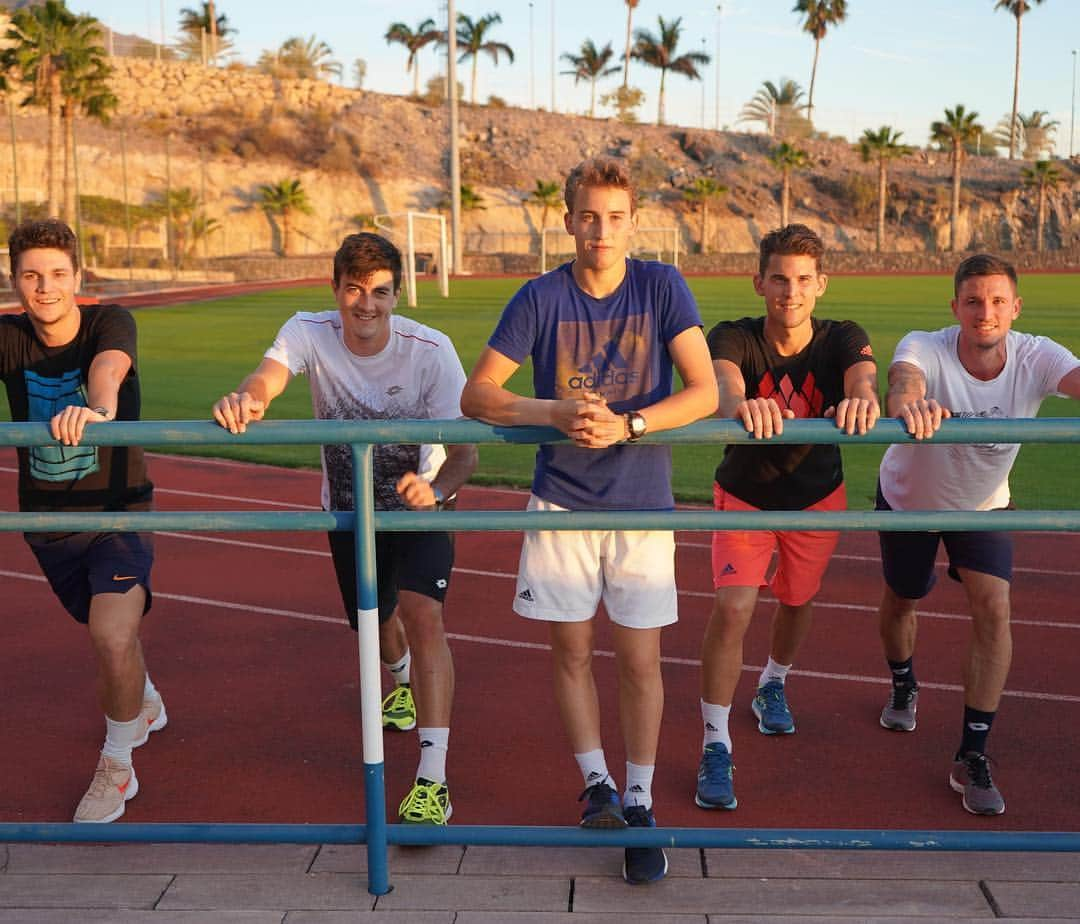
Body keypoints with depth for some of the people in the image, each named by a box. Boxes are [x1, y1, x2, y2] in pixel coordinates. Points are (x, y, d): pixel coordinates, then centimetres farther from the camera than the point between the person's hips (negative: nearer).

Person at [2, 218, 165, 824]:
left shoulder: (110, 322, -17)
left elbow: (108, 367, -39)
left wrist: (97, 407, -62)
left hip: (117, 509, -4)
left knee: (114, 638, -21)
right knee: (107, 629, 22)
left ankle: (117, 766, 3)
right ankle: (146, 705, 54)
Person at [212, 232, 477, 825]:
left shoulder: (430, 350, -25)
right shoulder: (309, 333, -19)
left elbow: (464, 448, -29)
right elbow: (268, 376, -38)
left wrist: (437, 488, -51)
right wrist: (245, 399, -63)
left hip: (419, 505, -3)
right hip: (348, 508, 3)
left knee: (421, 614, -23)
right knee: (375, 619, 19)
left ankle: (432, 781, -19)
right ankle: (404, 679, 60)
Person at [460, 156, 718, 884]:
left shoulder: (662, 287, -7)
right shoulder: (541, 298, -6)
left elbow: (706, 392, -12)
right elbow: (476, 396, -7)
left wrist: (625, 425, -26)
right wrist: (553, 412, -24)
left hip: (642, 502, -1)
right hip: (561, 499, 1)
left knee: (640, 661, 4)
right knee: (571, 650, 7)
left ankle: (640, 804, 19)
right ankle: (597, 784, 24)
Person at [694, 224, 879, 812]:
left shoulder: (842, 339, -19)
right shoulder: (734, 338, -24)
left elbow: (862, 375, -41)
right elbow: (721, 381, -46)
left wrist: (861, 399, -67)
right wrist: (741, 404, -72)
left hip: (817, 498, 2)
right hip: (744, 494, -2)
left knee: (797, 600, 19)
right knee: (732, 608, -17)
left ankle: (772, 686, 51)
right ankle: (715, 747, -4)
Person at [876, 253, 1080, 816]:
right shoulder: (926, 348, -32)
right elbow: (904, 379, -55)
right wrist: (908, 403, -81)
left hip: (983, 506, 1)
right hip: (908, 498, 0)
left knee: (993, 610, -15)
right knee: (901, 600, 16)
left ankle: (972, 758, -3)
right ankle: (903, 687, 50)